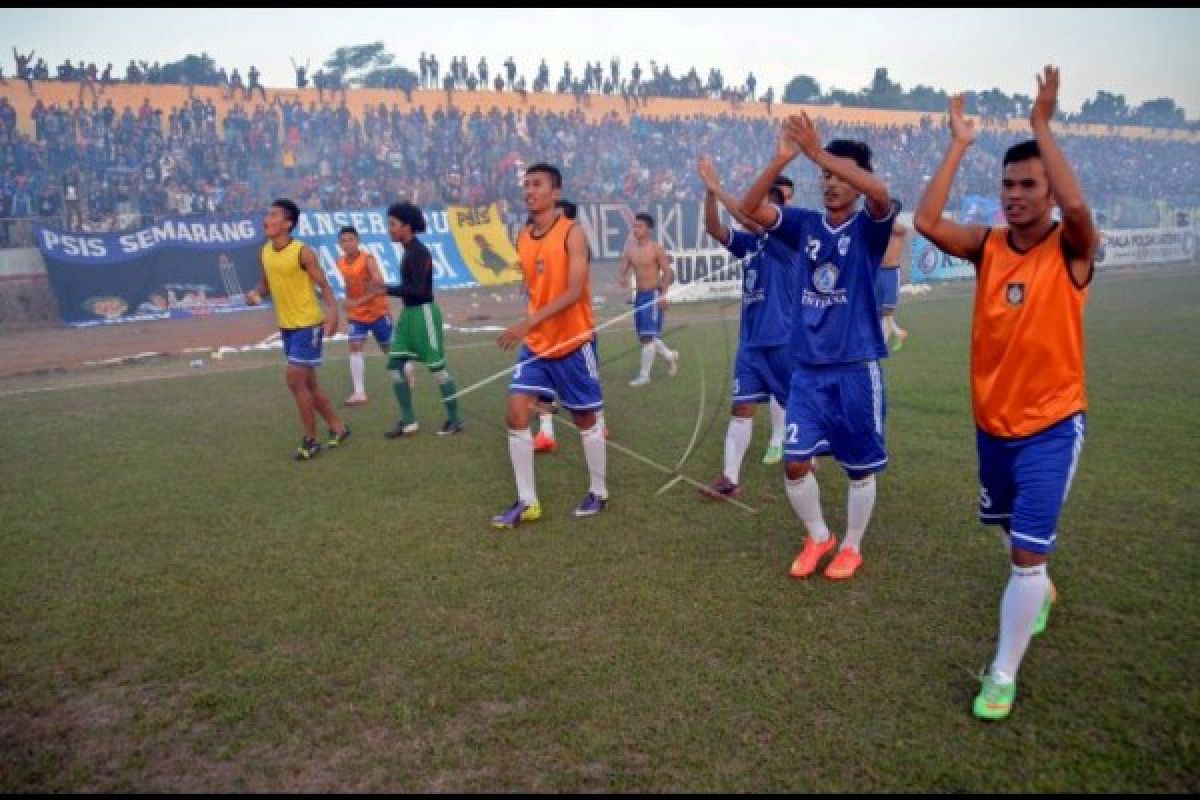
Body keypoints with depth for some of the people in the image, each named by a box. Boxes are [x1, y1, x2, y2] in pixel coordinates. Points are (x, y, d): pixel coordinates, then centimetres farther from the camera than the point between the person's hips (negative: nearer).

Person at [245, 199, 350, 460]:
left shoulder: (302, 252, -16)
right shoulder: (265, 252, 5)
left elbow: (323, 285, -14)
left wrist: (332, 312, -30)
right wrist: (256, 294, -6)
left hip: (308, 324, -8)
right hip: (286, 326, 8)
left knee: (295, 380, -10)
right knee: (308, 382, 13)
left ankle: (311, 440, 3)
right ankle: (338, 427, 28)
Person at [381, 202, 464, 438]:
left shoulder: (418, 252, -17)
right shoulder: (410, 251, 12)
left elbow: (417, 290, -24)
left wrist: (386, 289, -24)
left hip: (422, 313, -10)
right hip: (409, 313, 10)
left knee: (437, 367, -1)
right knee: (395, 364, 7)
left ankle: (454, 419, 11)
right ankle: (408, 421, 14)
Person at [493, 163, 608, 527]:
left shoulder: (572, 233, -12)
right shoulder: (522, 239, 7)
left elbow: (574, 292, -22)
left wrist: (528, 323, -29)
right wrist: (531, 330, 13)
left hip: (573, 341, -5)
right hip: (536, 343, 6)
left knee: (586, 418, 8)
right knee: (516, 415, -4)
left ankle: (598, 493, 26)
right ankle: (527, 502, 7)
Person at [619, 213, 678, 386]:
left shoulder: (656, 249, -8)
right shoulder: (630, 249, 8)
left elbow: (668, 273, -9)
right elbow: (623, 270, 8)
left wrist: (663, 294, -18)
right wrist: (621, 278, -16)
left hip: (653, 295, -7)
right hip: (639, 295, 7)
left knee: (648, 335, -10)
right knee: (643, 335, 14)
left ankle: (644, 374, -3)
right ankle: (670, 355, 36)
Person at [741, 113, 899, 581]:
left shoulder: (869, 227, -5)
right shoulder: (805, 224, 4)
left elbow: (881, 195, -28)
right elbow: (750, 208, -7)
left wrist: (818, 152, -34)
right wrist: (782, 159, -22)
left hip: (856, 368, -3)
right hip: (807, 368, 3)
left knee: (859, 468, 9)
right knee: (795, 462, 2)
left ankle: (851, 547, 30)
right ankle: (818, 537, 27)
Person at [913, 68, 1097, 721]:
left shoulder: (1072, 250, -12)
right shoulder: (987, 246, -3)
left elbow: (1076, 205, -35)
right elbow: (926, 221, -19)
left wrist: (1042, 127, -28)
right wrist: (958, 145, -16)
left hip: (1052, 424, -4)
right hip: (992, 420, 5)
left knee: (1028, 550, -7)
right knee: (1010, 527, 25)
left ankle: (1003, 675, 9)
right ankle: (1040, 592, 57)